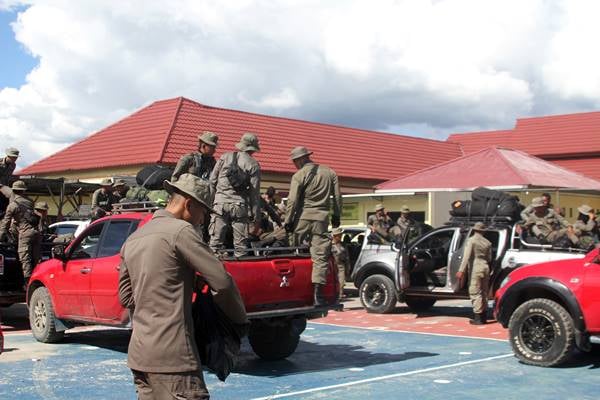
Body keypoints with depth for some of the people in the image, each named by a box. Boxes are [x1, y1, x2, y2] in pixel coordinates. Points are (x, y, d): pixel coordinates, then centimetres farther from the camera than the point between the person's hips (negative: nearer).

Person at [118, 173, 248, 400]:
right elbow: (221, 282, -11)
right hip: (171, 356, -9)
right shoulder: (180, 230, -9)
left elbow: (125, 297, 21)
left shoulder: (133, 239, 16)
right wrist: (241, 319, 3)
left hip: (139, 355, 9)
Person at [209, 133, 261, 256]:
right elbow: (255, 193, 1)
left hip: (220, 203, 2)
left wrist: (212, 199, 18)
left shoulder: (225, 157, 8)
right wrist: (256, 219, 4)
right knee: (240, 245, 3)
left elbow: (212, 181, 8)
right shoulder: (253, 165, 2)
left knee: (215, 242, 3)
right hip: (240, 206, -2)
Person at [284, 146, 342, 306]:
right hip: (321, 218, 3)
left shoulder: (299, 176, -5)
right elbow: (337, 197, 12)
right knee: (320, 257, 1)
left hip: (303, 217, -3)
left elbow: (292, 201, -9)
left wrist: (288, 221, -3)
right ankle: (317, 294, -5)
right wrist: (336, 215, 20)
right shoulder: (329, 172, 9)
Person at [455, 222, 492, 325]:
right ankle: (484, 316, 21)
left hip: (475, 268, -6)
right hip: (485, 267, 6)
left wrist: (461, 270, -19)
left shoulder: (471, 240, -7)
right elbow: (489, 258, 13)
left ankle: (478, 318, -8)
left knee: (475, 293, -5)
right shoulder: (487, 242, 11)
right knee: (484, 293, 15)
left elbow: (466, 256, -16)